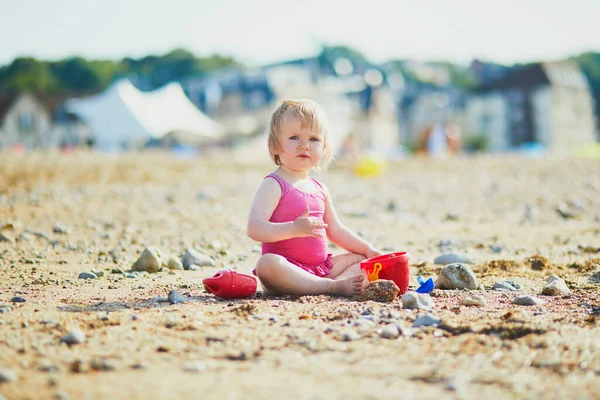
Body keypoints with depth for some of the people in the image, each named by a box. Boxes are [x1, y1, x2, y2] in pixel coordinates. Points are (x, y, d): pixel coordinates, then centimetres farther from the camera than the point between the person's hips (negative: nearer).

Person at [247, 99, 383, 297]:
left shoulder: (320, 189, 16)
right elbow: (255, 229, -19)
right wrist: (295, 229, -31)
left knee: (364, 260, 4)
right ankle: (333, 287, -34)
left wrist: (368, 249, 17)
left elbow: (336, 231, 27)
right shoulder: (273, 185, -7)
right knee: (267, 264, -37)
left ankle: (341, 282, -27)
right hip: (288, 268, -8)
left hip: (321, 268, 8)